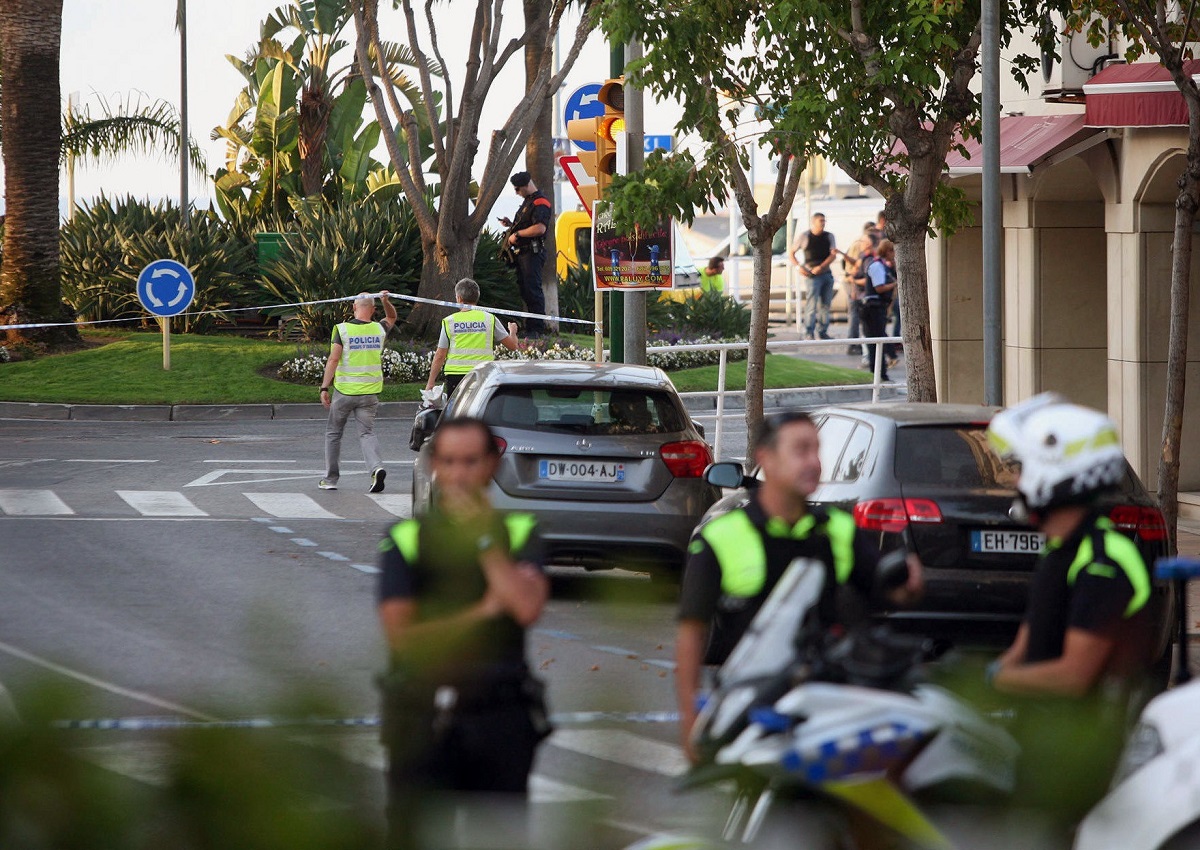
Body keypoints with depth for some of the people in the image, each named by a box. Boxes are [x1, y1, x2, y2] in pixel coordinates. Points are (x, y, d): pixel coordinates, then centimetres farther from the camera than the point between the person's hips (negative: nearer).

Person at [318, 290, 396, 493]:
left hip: (344, 391, -2)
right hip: (370, 392, 2)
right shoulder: (379, 329, 3)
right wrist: (386, 301, 12)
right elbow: (391, 317, 26)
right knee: (367, 433, 2)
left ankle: (331, 478, 18)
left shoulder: (342, 329, -9)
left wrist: (325, 387, -13)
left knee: (333, 433, 13)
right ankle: (376, 467, -25)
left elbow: (333, 359, -14)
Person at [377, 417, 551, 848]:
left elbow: (527, 607, -9)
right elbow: (401, 635, -3)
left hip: (500, 715, 1)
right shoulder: (405, 539, 6)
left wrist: (483, 538, -5)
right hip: (422, 713, -1)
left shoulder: (520, 533, 9)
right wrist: (484, 611, -4)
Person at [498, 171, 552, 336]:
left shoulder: (540, 203, -12)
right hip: (522, 253, 11)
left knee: (532, 290, -11)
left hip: (532, 252, -11)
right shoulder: (527, 201, 21)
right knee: (524, 289, 11)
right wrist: (511, 224, 15)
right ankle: (529, 327, 16)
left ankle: (538, 328, -11)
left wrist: (517, 234, -17)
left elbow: (540, 228, -25)